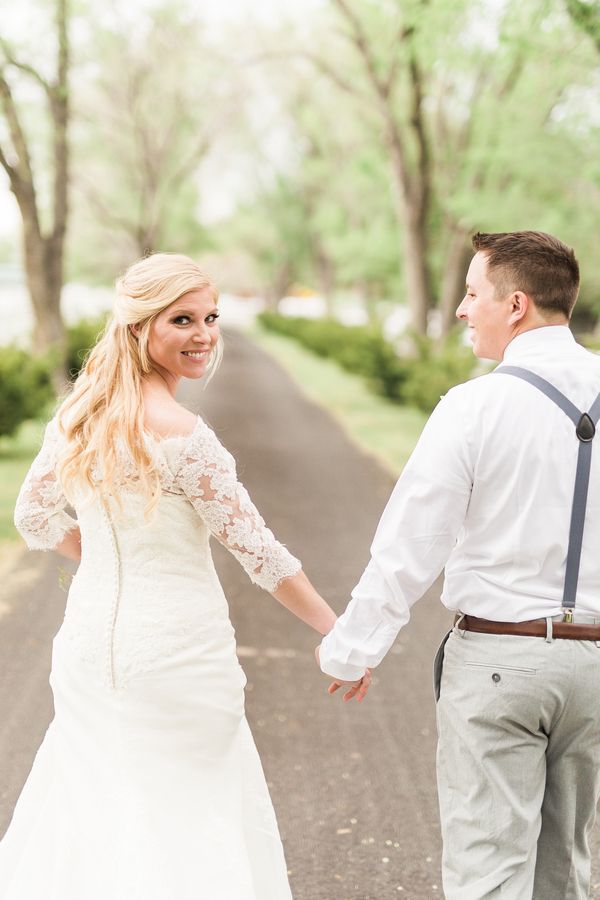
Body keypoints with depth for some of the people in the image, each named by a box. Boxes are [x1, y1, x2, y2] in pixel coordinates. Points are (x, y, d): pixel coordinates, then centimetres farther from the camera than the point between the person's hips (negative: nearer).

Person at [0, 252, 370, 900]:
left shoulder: (78, 413, 0)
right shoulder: (183, 437, -20)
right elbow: (258, 551, -16)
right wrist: (341, 634, -7)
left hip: (89, 635, 7)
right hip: (176, 647, -6)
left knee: (92, 809, 17)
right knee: (185, 823, 7)